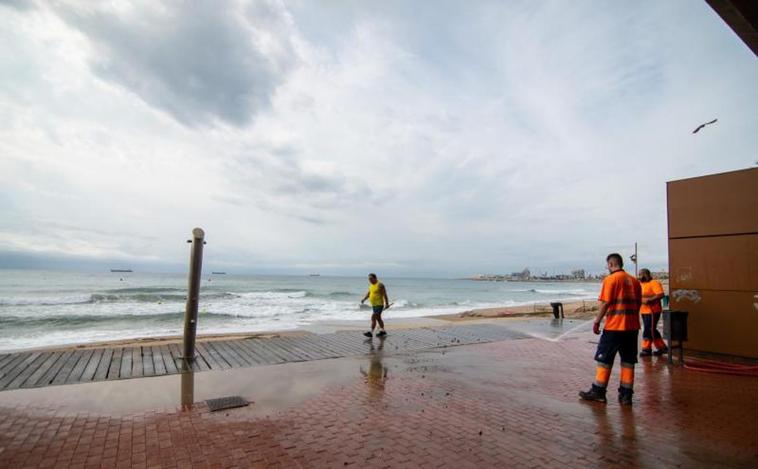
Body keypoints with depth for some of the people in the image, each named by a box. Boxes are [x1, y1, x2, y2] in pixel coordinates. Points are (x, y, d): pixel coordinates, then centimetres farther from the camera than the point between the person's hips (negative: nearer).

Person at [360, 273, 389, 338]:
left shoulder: (380, 285, -15)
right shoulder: (371, 285, 9)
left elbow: (384, 295, -15)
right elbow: (368, 293, 10)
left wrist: (387, 304, -17)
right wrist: (364, 299, -5)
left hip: (379, 304, -9)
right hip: (374, 305, 9)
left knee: (373, 317, -14)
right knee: (378, 318, 16)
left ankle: (371, 333, -14)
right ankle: (383, 331, 27)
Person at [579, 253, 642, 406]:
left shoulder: (610, 279, -10)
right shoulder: (635, 281, 10)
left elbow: (605, 303, -15)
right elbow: (638, 304, 14)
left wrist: (597, 322, -7)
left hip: (614, 326, -6)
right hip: (632, 327, 6)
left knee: (604, 359, 3)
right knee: (628, 361, 10)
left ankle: (598, 392, 10)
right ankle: (626, 395, 14)